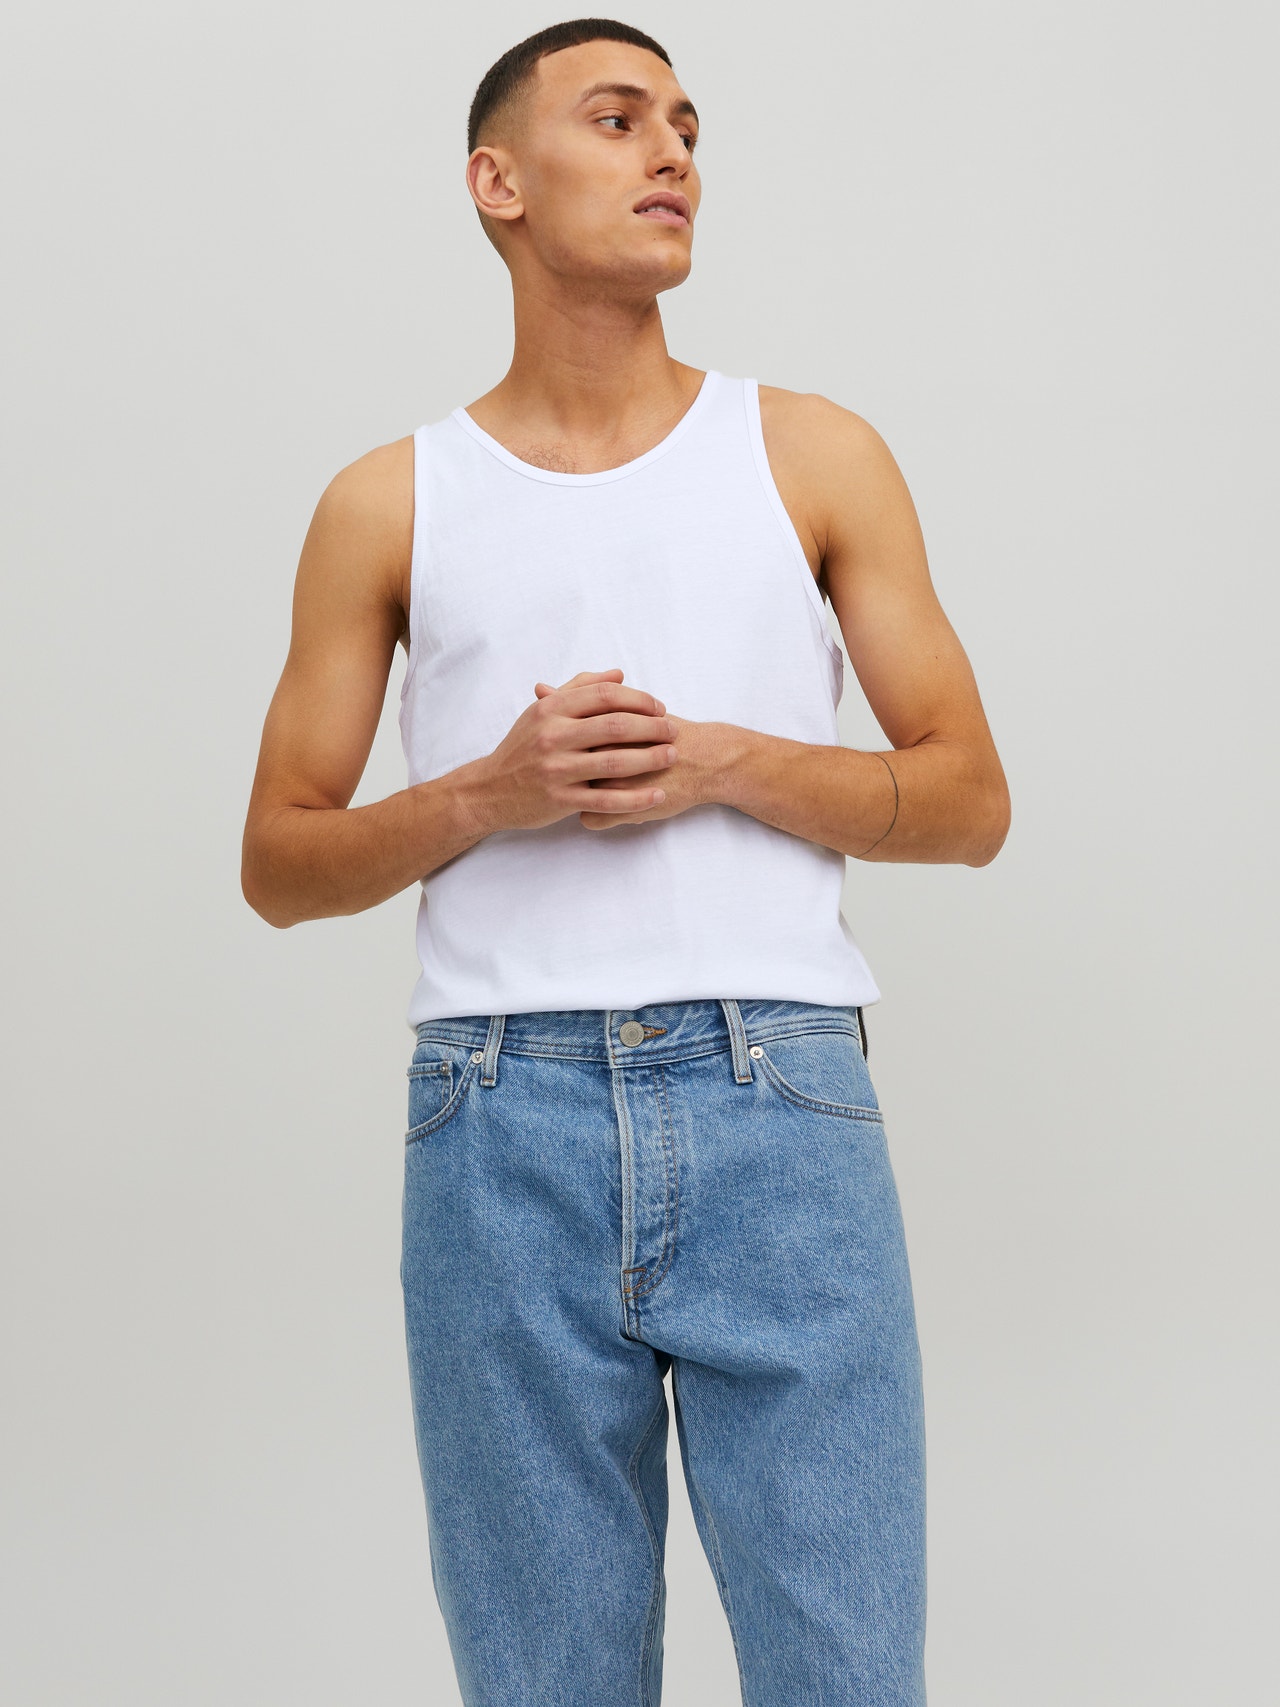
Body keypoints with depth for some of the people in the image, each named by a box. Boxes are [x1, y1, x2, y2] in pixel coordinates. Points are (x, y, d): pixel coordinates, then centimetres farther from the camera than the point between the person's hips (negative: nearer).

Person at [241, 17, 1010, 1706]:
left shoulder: (813, 455, 11)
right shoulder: (390, 504, 11)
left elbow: (969, 800, 9)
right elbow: (280, 862, 11)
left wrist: (727, 762, -7)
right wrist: (490, 793, -7)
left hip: (783, 1109, 0)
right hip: (504, 1123, 0)